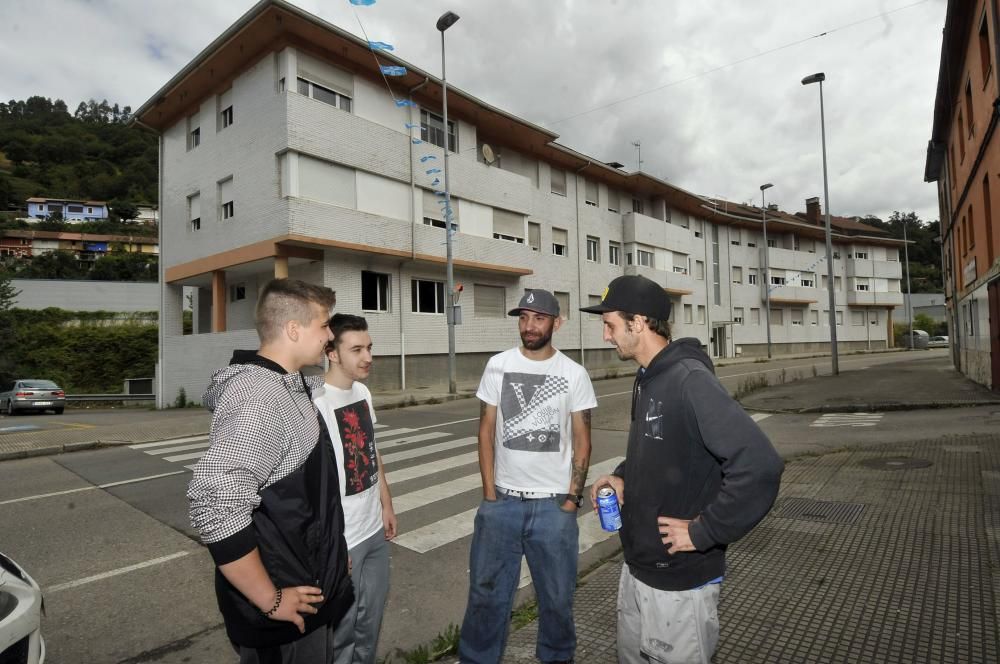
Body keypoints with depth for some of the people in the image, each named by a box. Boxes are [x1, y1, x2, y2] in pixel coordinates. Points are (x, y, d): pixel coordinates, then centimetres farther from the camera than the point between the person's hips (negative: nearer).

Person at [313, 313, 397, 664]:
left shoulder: (363, 392, 2)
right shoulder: (316, 403, -23)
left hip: (374, 530, 7)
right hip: (342, 538, -7)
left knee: (371, 615, 22)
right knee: (342, 624, 12)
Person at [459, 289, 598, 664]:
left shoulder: (574, 375, -2)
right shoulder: (498, 366, -1)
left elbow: (582, 442, 2)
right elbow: (487, 431, 1)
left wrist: (572, 498, -3)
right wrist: (489, 494, -2)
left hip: (553, 504, 0)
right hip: (502, 500, 1)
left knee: (556, 596, 15)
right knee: (486, 592, 12)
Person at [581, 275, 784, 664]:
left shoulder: (690, 380, -24)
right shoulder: (647, 379, 4)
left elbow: (760, 466, -31)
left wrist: (702, 533, -24)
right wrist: (623, 476, 4)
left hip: (679, 580, -8)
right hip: (636, 567, 8)